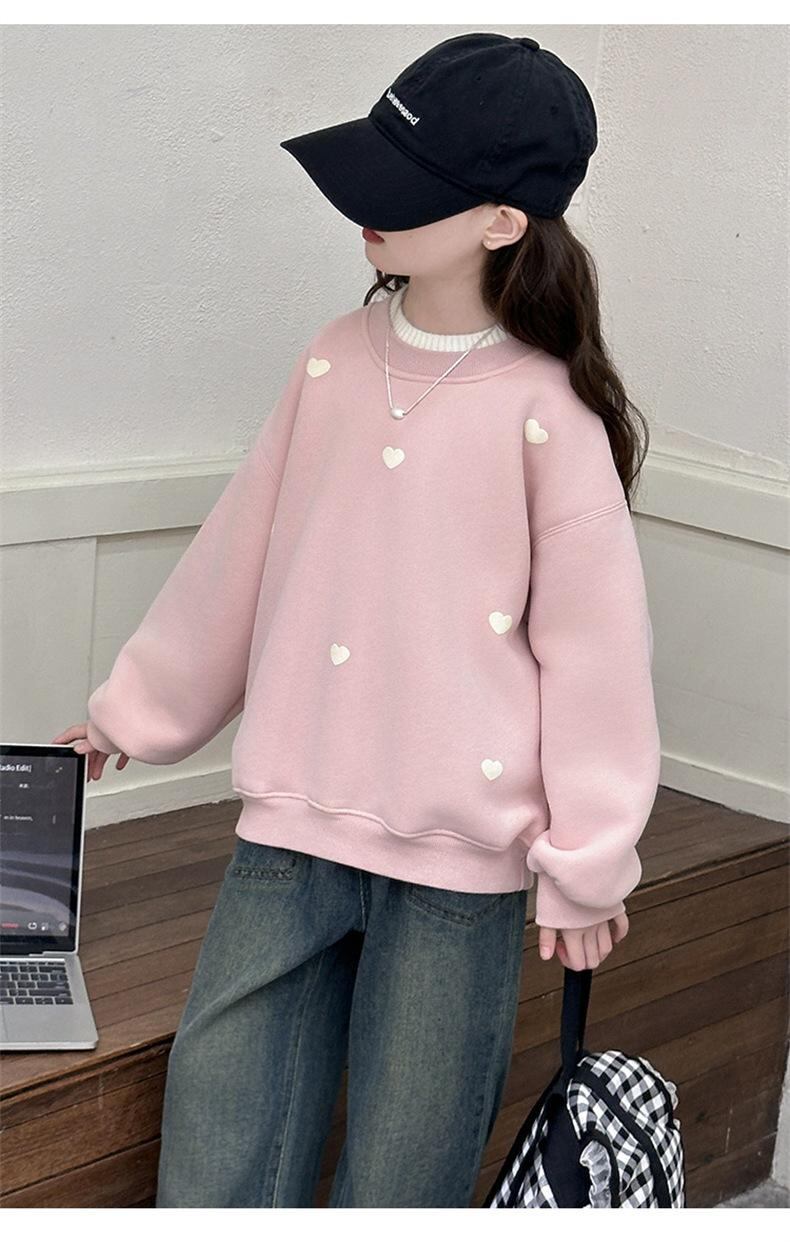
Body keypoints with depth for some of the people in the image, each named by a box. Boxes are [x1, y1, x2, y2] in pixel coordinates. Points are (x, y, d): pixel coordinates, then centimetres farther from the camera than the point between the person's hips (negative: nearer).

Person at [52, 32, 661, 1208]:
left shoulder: (548, 413, -10)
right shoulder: (337, 361, 5)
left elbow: (591, 647, -6)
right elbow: (234, 565, 15)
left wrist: (586, 864, -3)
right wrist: (133, 710, 23)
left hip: (460, 867, -4)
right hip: (291, 834, 4)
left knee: (396, 1190, 5)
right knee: (213, 1176, 2)